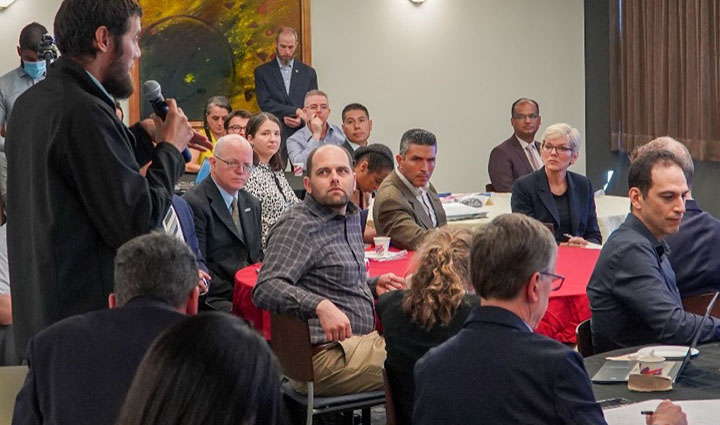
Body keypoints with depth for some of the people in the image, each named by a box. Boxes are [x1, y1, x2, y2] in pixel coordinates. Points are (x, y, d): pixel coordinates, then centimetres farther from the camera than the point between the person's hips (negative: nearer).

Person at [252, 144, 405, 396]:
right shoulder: (297, 226, -12)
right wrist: (321, 306, -37)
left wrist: (373, 285, 12)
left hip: (362, 339, 9)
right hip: (326, 355, -9)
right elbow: (265, 289, -25)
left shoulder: (352, 217, 16)